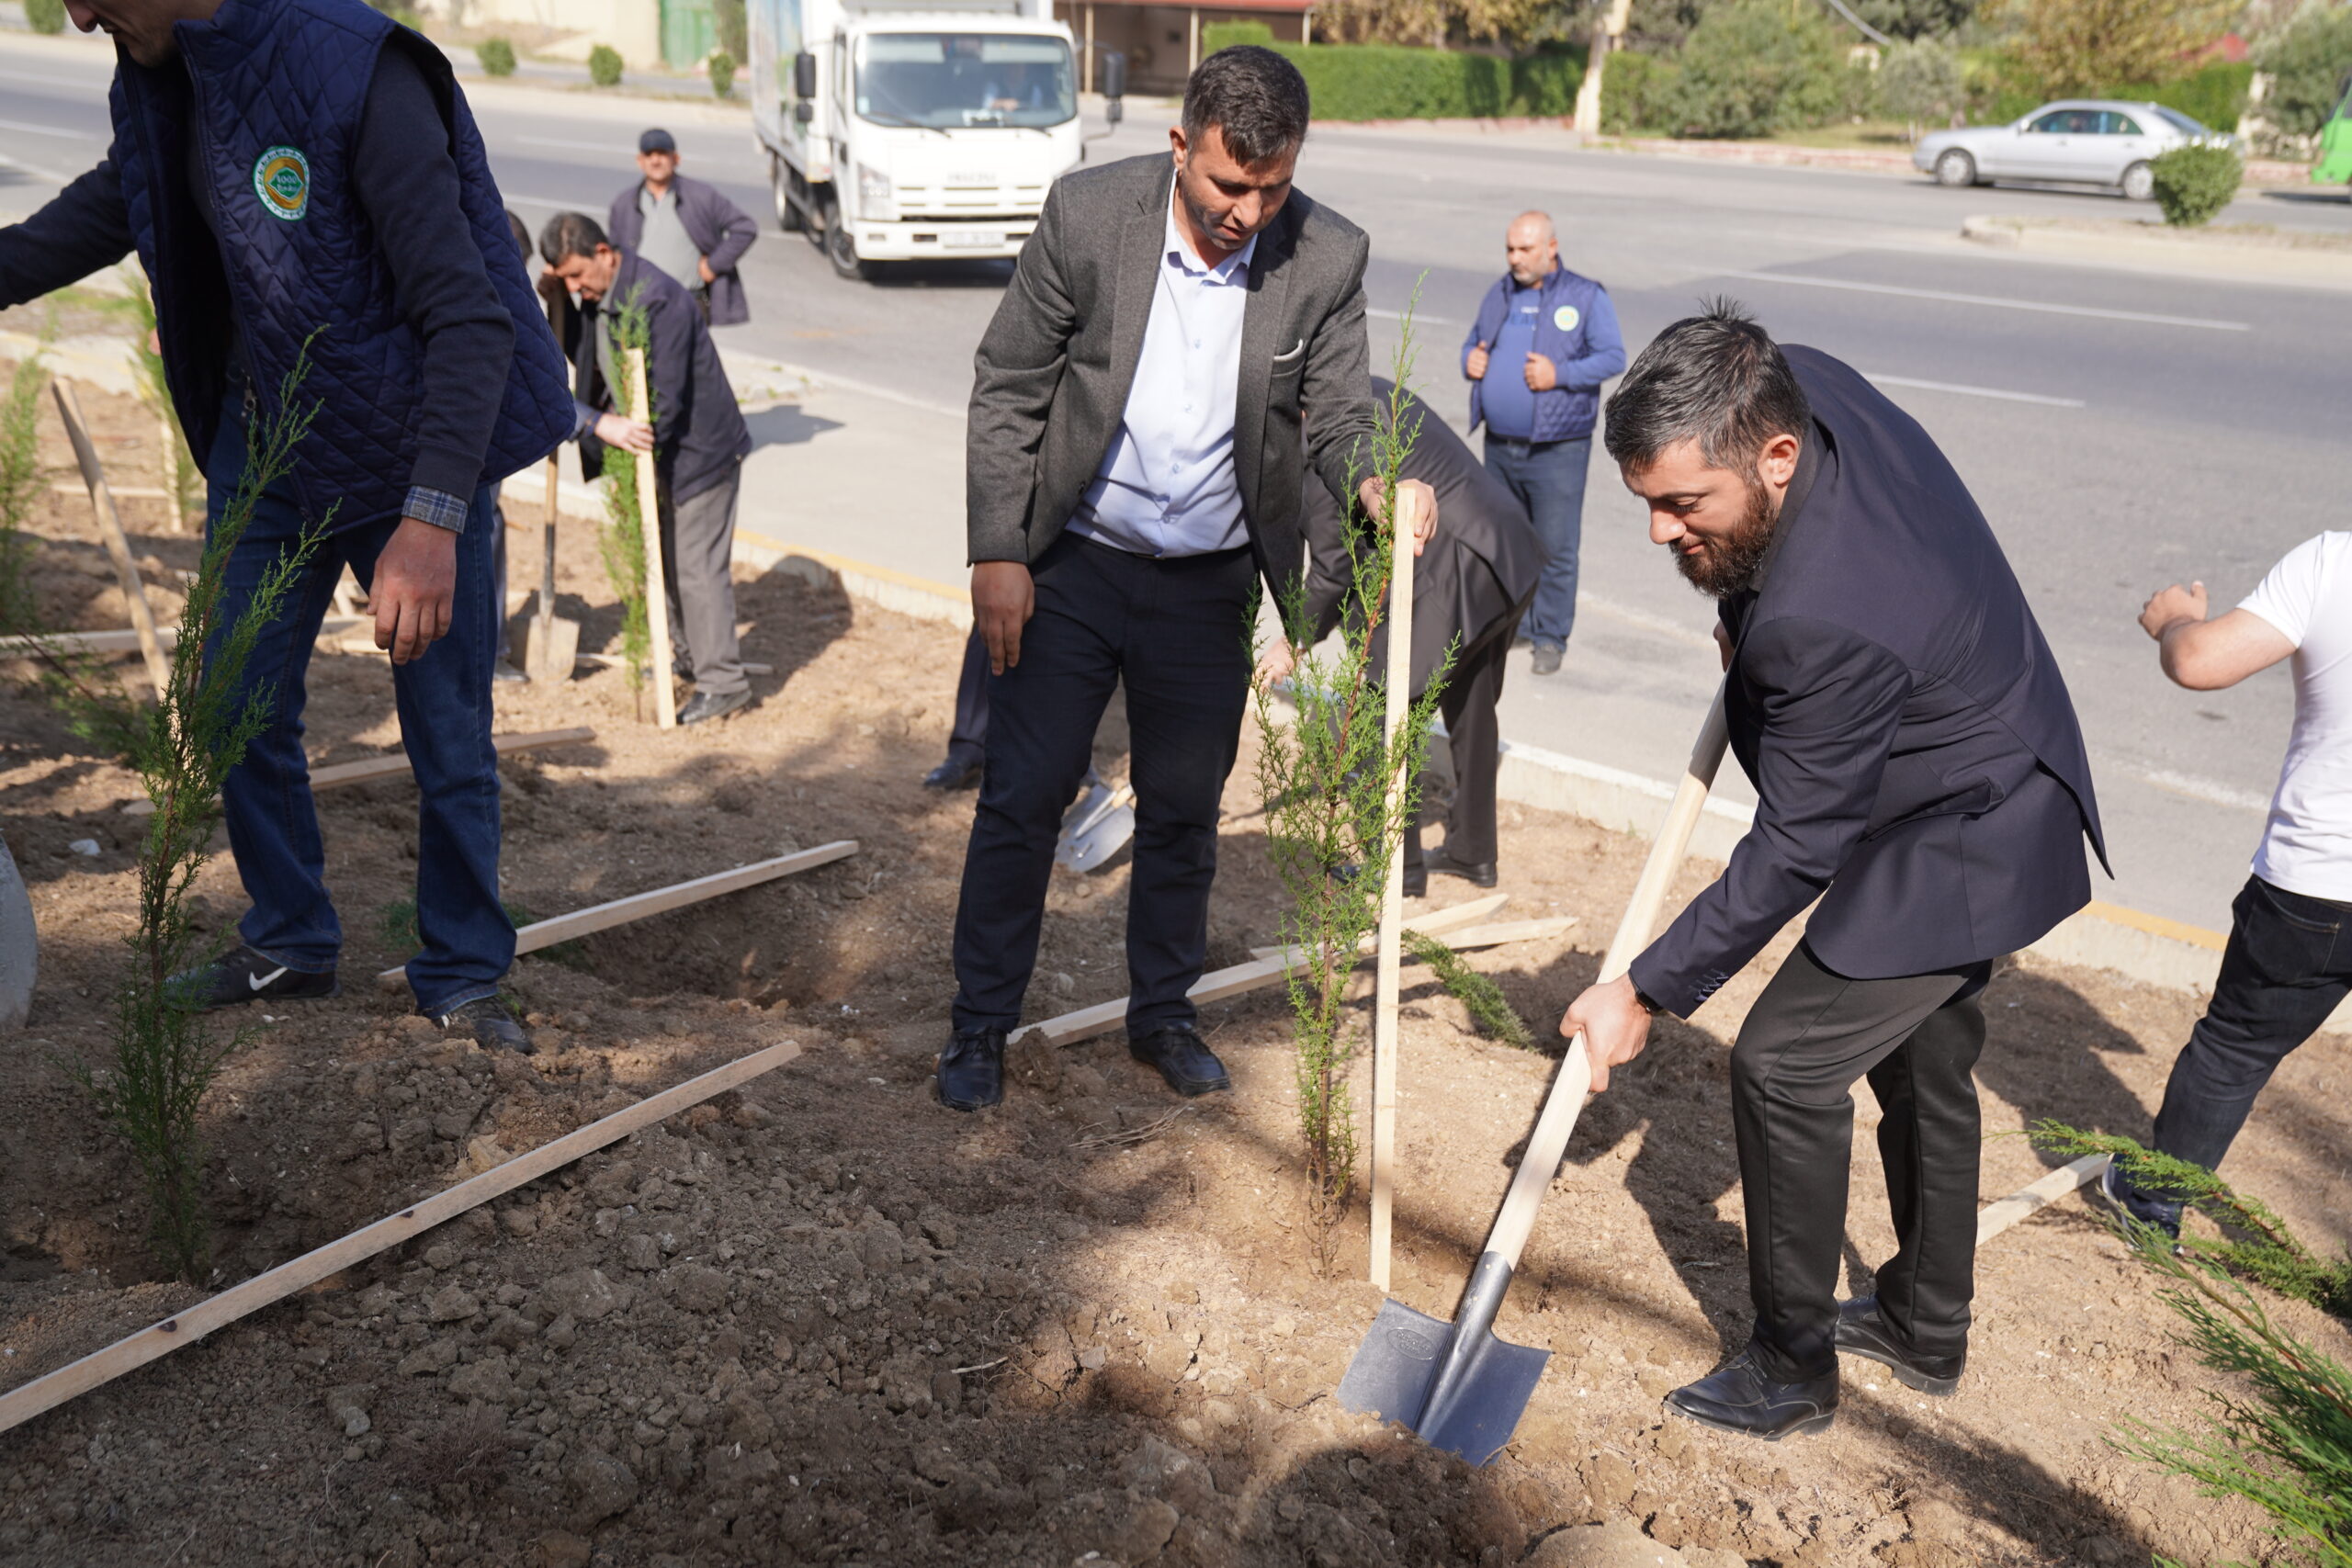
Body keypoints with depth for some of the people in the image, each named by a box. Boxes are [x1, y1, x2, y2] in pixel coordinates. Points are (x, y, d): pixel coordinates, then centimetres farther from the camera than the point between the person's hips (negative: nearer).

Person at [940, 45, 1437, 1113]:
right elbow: (1006, 390, -8)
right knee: (1021, 798, 4)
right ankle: (981, 1026, 21)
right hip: (1070, 564, -1)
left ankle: (1162, 1014, 34)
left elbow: (1339, 416, -5)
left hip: (1208, 584, 2)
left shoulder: (1327, 259, -11)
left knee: (1184, 812, 14)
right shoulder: (1087, 213, -14)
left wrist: (1380, 486, -29)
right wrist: (997, 553, -12)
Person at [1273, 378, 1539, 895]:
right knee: (1470, 708, 21)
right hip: (1509, 555, 10)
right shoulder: (1369, 390, 11)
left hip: (1450, 576, -10)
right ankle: (1473, 853, 34)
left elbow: (1333, 570, -8)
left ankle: (1400, 866, 15)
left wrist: (1295, 644, 6)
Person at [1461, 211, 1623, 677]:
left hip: (1557, 450, -5)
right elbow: (1474, 341, 26)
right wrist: (1470, 359, 1)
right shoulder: (1498, 295, 14)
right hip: (1500, 445, 6)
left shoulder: (1586, 297, -2)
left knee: (1555, 547, -3)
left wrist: (1560, 374, -20)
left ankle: (1551, 637, 8)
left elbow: (1614, 357, -6)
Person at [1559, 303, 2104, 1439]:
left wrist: (1648, 993, -21)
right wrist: (1748, 614, -1)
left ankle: (1792, 1368, 12)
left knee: (1785, 1065, -6)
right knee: (1923, 1061, 21)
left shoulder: (1830, 622, -40)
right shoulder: (1801, 387, -15)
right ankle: (1926, 1328, 40)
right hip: (1986, 799, 10)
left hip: (1952, 853, -10)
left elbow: (1794, 852, -28)